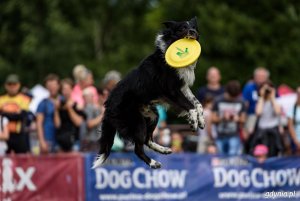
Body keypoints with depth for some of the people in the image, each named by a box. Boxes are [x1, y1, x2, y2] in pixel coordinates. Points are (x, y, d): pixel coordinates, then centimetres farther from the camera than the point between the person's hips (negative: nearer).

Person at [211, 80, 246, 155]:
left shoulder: (240, 103, 2)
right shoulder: (218, 102, 0)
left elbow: (243, 119, 8)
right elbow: (213, 119, 2)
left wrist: (238, 119, -15)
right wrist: (223, 117, -17)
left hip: (234, 137, -1)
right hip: (220, 136, 1)